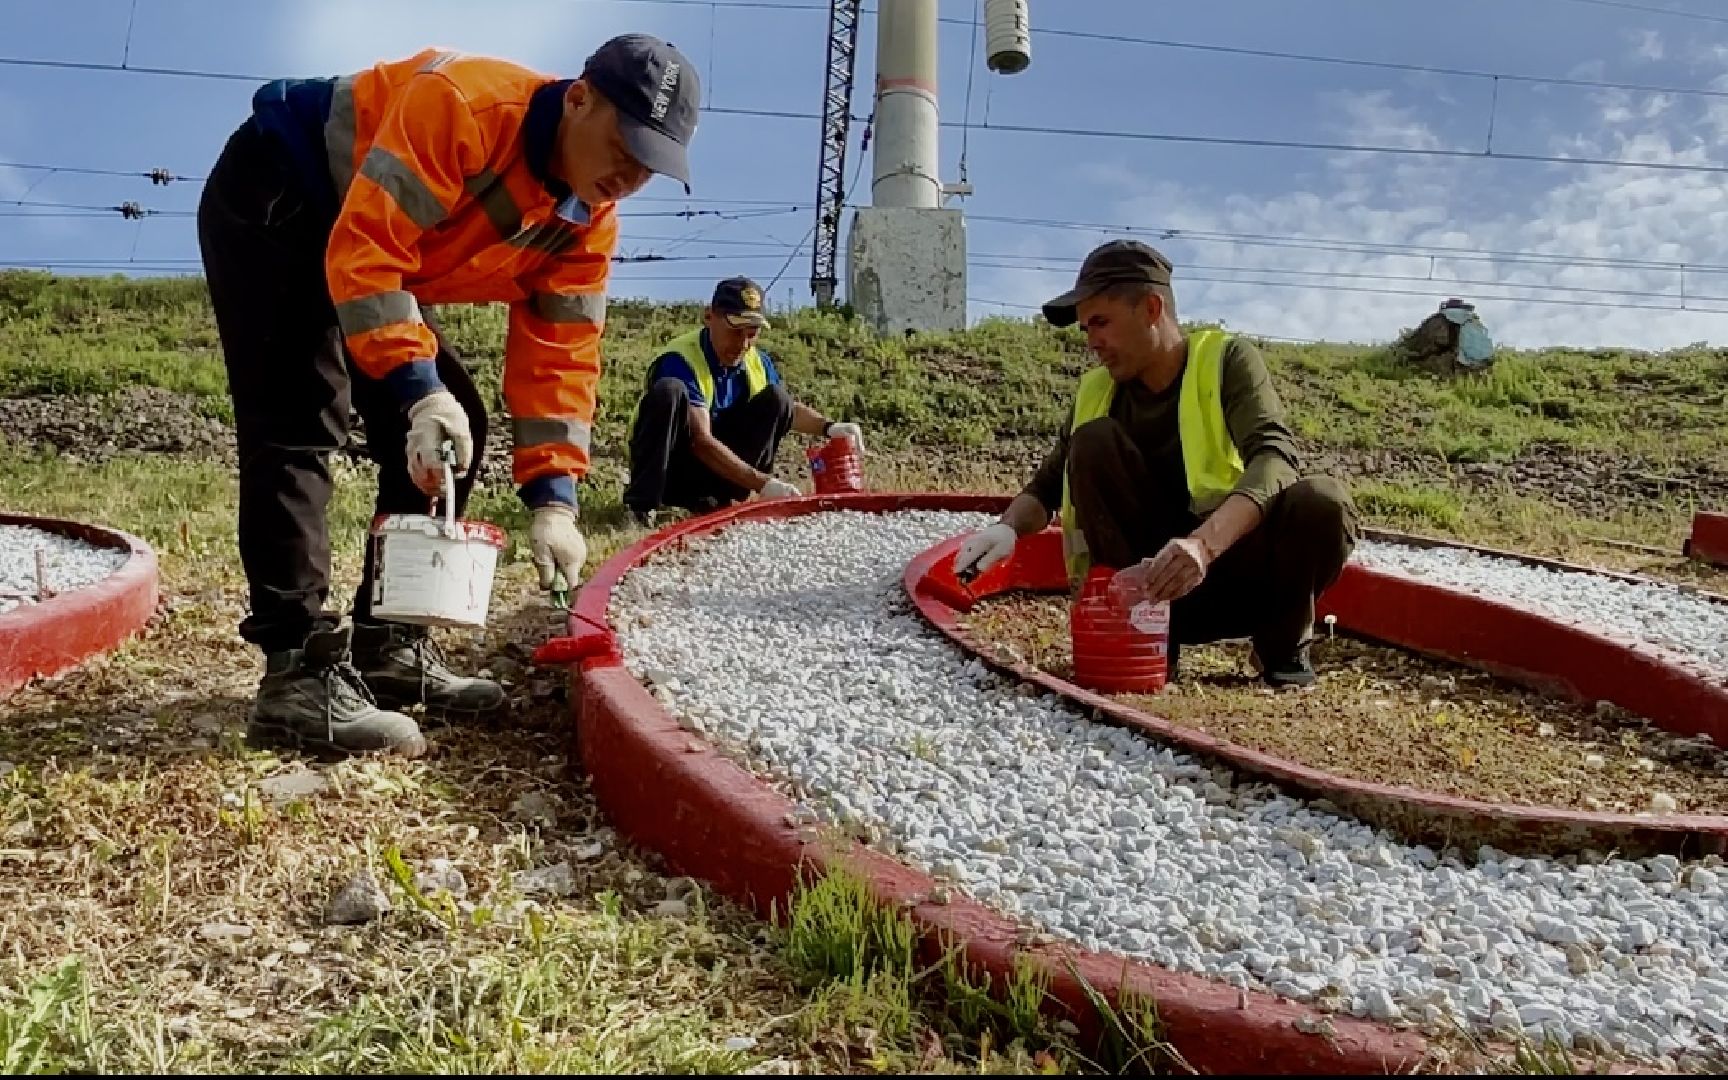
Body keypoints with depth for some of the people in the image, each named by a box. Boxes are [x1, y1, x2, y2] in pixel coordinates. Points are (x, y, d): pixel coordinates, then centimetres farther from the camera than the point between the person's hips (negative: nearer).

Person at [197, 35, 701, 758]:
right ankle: (297, 675, -22)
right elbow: (367, 248, -36)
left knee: (452, 431, 0)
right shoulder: (463, 103, -32)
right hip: (273, 203, -8)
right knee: (301, 425, -21)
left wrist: (552, 497, -16)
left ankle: (387, 646, 7)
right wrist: (419, 389, -42)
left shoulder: (590, 222, -8)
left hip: (364, 252, 8)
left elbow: (558, 354, -8)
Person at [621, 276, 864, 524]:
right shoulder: (680, 361, -23)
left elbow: (789, 409, 16)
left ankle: (716, 498, -7)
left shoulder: (757, 362, -1)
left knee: (776, 397, -7)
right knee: (669, 391, -32)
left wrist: (828, 427, -6)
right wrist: (762, 483, -38)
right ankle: (641, 502, -22)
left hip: (713, 474, 6)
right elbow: (701, 441, -31)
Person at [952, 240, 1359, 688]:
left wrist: (1204, 543, -42)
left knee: (1321, 502, -31)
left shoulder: (1225, 358, -9)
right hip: (1152, 580, 2)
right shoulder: (1097, 391, 2)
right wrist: (1008, 527, -18)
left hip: (1237, 571, -2)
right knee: (1093, 439, -16)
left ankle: (1282, 645, -1)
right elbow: (1048, 483, 6)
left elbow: (1275, 457, -25)